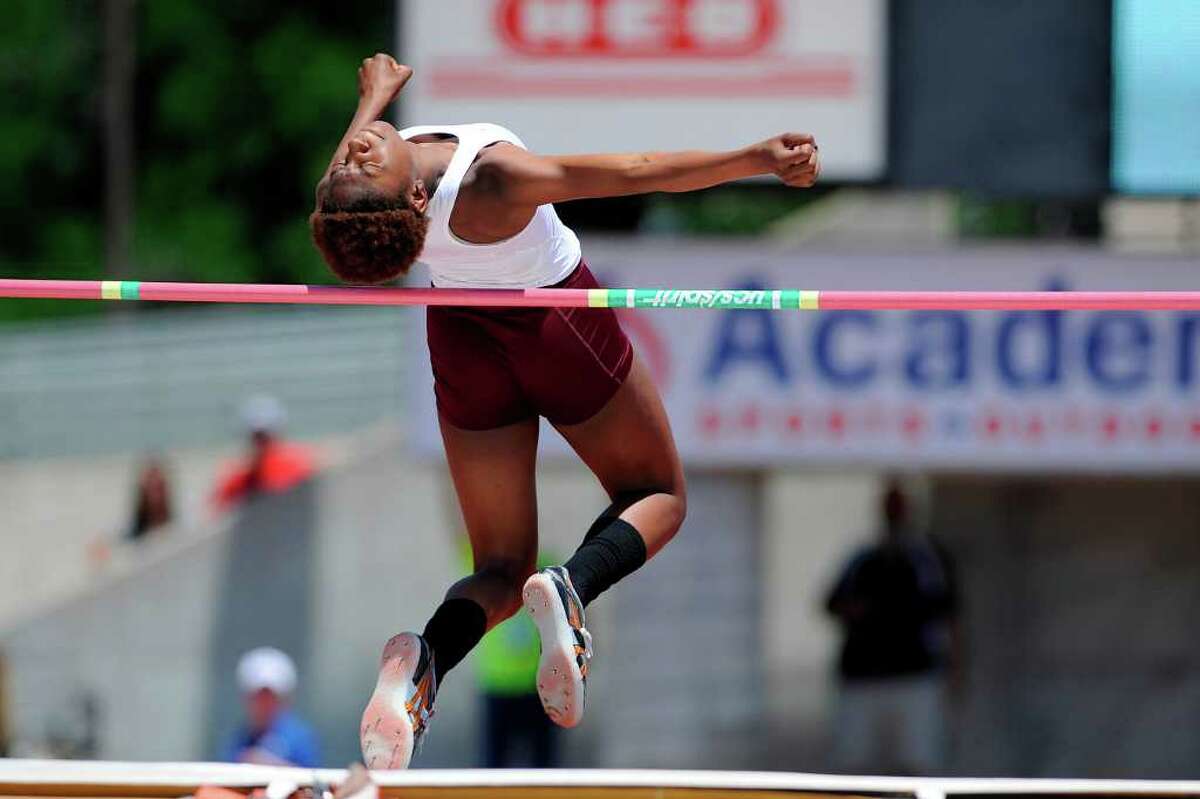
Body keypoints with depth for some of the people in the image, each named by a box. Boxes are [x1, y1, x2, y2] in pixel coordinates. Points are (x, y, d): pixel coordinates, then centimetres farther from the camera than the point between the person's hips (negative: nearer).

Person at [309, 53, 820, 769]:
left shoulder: (349, 193, -23)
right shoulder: (491, 180, -40)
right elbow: (640, 172, -36)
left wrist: (376, 93, 23)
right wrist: (759, 157, -29)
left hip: (465, 349, 4)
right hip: (562, 333, -4)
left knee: (502, 566, 16)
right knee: (658, 496, 21)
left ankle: (426, 658, -20)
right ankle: (574, 585, -15)